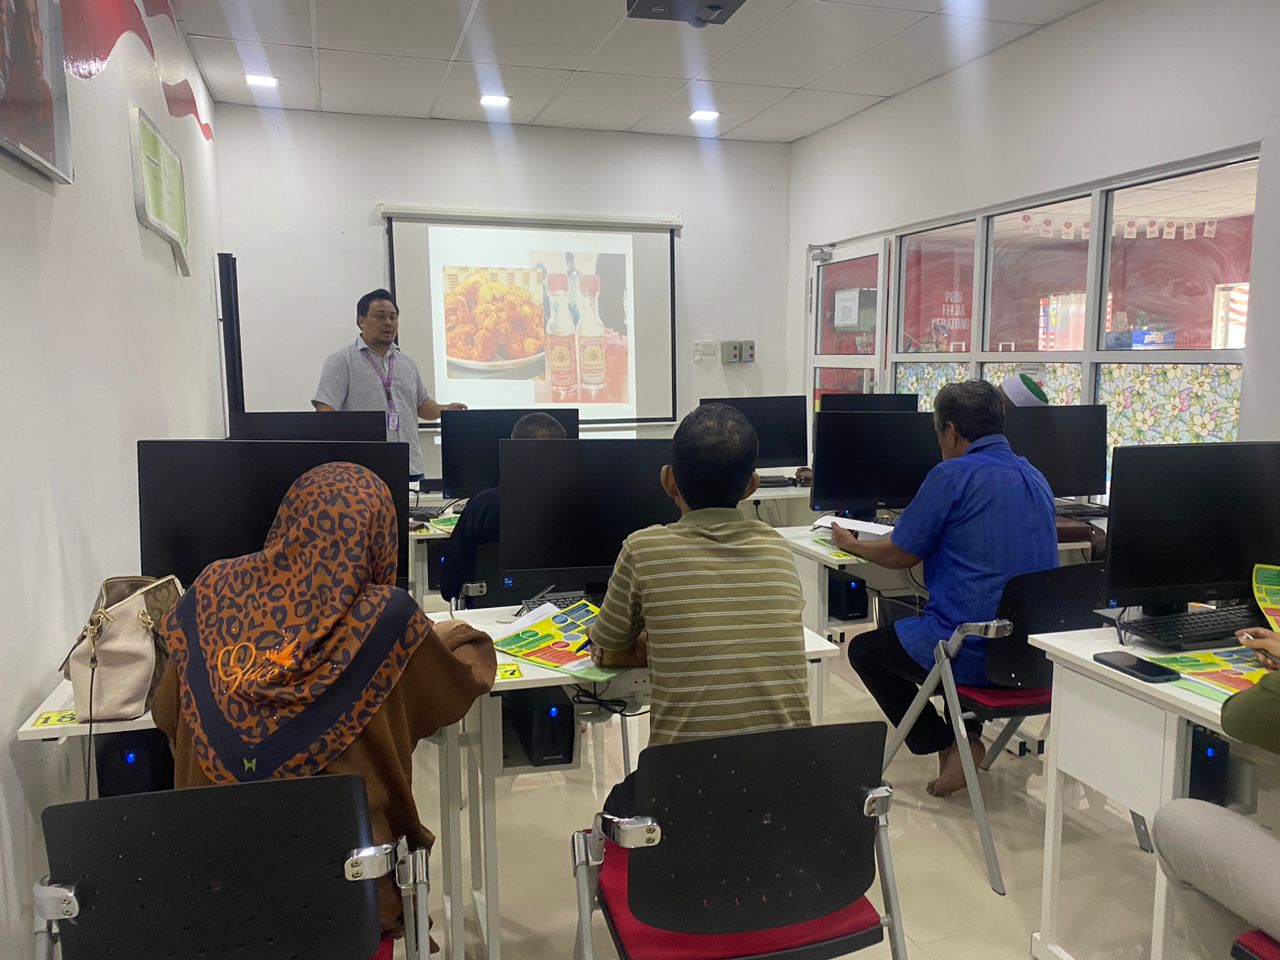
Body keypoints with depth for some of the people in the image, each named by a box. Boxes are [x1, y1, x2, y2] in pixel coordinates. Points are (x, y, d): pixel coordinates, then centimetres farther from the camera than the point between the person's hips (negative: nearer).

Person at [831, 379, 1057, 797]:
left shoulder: (952, 476, -13)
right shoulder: (1035, 477, 11)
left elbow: (898, 556, -6)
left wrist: (849, 543, 14)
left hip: (973, 653, -8)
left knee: (864, 649, 17)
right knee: (922, 620, 35)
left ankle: (948, 745, 7)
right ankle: (967, 733, 25)